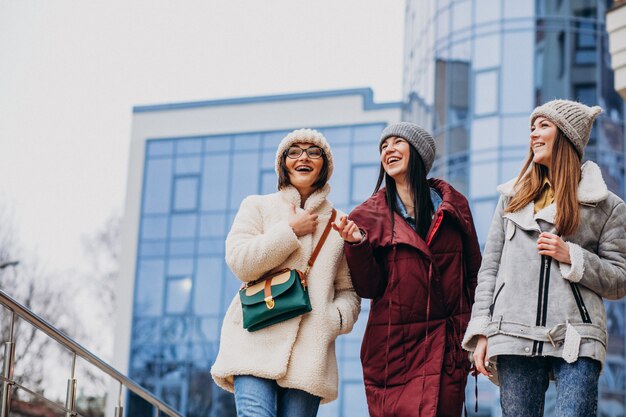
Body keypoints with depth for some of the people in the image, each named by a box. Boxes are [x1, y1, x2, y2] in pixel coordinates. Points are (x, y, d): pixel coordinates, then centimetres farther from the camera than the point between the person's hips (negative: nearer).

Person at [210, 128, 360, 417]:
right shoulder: (258, 206, 15)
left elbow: (349, 290, 18)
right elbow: (239, 262, -1)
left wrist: (335, 319, -3)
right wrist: (290, 231, -1)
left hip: (310, 351, 2)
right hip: (257, 342, -2)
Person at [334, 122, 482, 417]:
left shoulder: (453, 205, 8)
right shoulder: (371, 215, 4)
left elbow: (473, 274, 12)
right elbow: (368, 288, -1)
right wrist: (358, 245, -17)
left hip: (447, 348, 1)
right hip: (392, 346, -1)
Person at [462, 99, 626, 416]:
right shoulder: (512, 198, 18)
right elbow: (489, 268, 15)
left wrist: (571, 257, -7)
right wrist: (481, 332, 5)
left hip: (576, 342, -2)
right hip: (514, 338, 3)